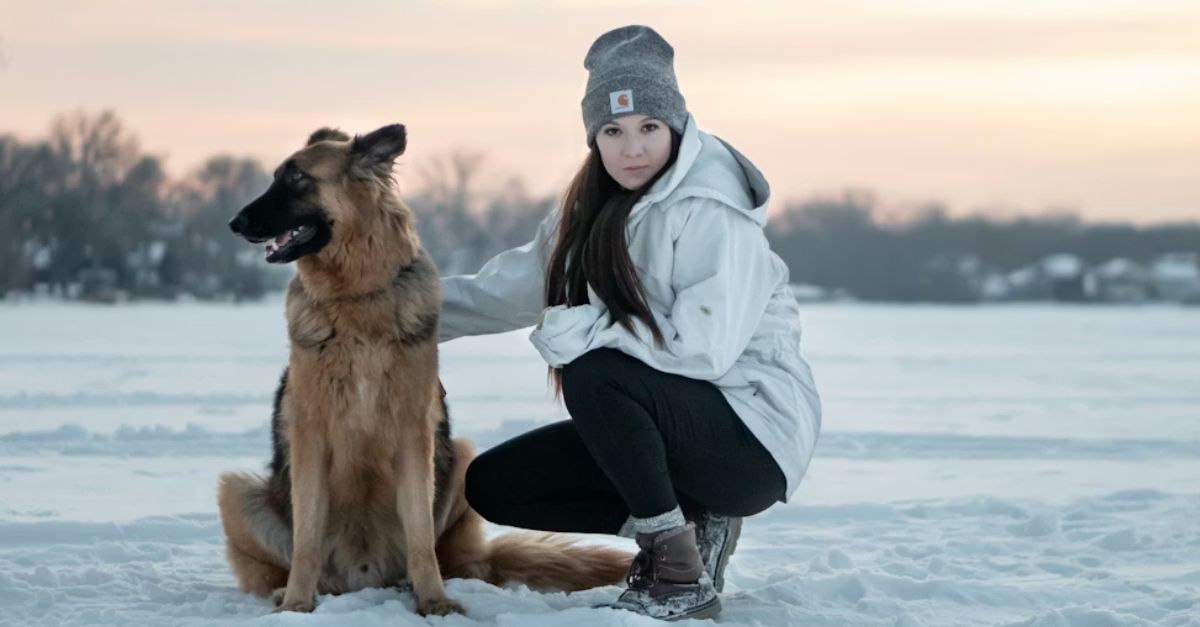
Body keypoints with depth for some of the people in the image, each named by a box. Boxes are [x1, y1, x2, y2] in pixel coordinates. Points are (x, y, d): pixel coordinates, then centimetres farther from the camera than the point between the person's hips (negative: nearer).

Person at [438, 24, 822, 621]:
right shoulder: (593, 213, 6)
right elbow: (504, 291, 13)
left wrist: (579, 329, -21)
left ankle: (681, 571, -19)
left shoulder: (711, 211, -19)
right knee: (494, 485, 0)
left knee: (595, 373, -32)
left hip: (752, 433, -8)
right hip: (668, 424, 8)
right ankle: (689, 521, 5)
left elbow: (702, 350, -26)